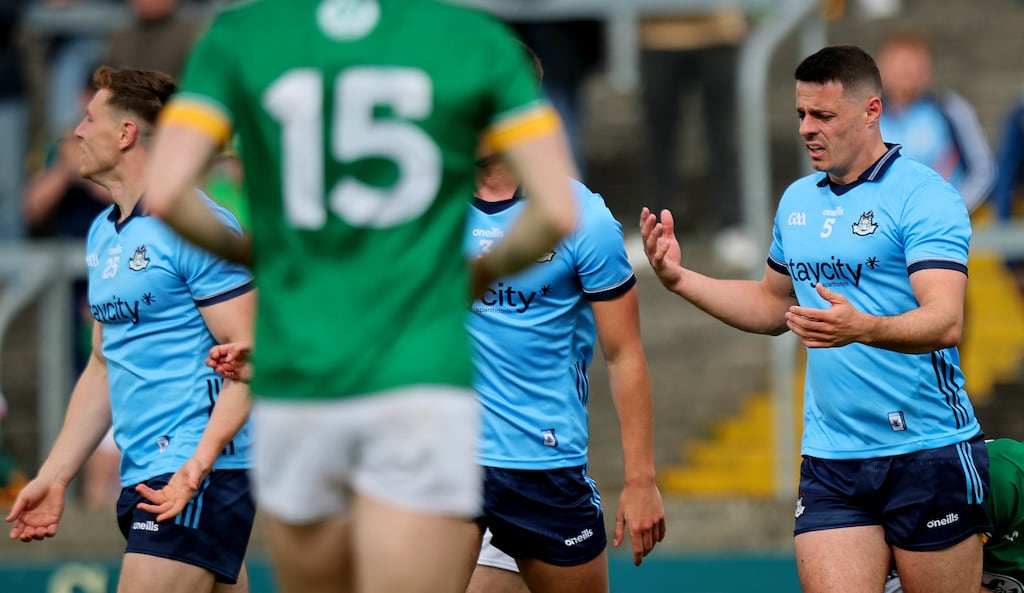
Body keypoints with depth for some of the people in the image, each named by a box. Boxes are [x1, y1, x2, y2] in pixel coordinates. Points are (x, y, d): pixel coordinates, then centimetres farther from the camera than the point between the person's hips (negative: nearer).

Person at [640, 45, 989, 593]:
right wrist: (679, 279, 15)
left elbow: (945, 322, -22)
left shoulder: (924, 197, -10)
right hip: (830, 460, 5)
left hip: (929, 452, -5)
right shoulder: (797, 200, 13)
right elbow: (773, 305, 28)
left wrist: (862, 328, -40)